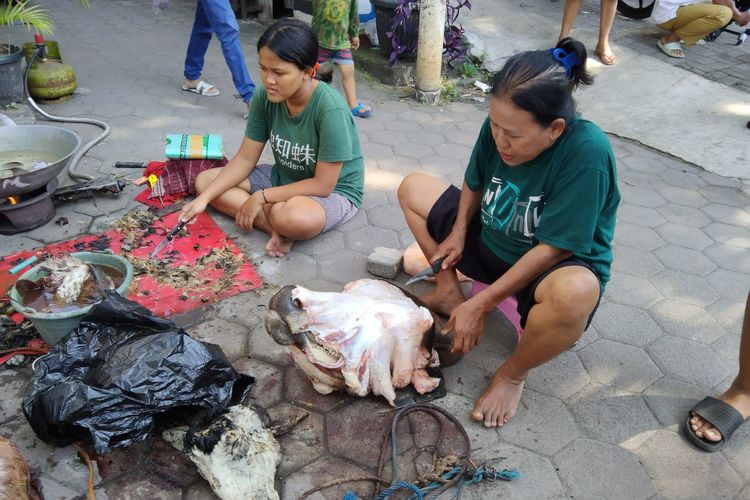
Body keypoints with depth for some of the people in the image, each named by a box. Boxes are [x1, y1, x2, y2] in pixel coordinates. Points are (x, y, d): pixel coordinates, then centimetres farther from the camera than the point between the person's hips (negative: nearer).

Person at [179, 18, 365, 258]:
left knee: (291, 217, -42)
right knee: (204, 180, -6)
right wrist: (205, 198, -15)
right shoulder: (265, 96, -12)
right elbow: (245, 158, -4)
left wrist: (261, 197, -22)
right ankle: (279, 227, -17)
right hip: (283, 178, 7)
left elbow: (322, 184, -24)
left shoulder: (331, 110, -29)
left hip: (334, 192, -7)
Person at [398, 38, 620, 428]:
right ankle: (450, 292, 3)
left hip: (556, 268, -6)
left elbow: (552, 249, -30)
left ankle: (513, 373, -12)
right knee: (412, 188, 6)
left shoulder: (588, 152, -32)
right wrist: (458, 231, -9)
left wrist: (481, 304, -27)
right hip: (491, 243, 6)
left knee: (575, 292, -43)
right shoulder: (499, 128, -15)